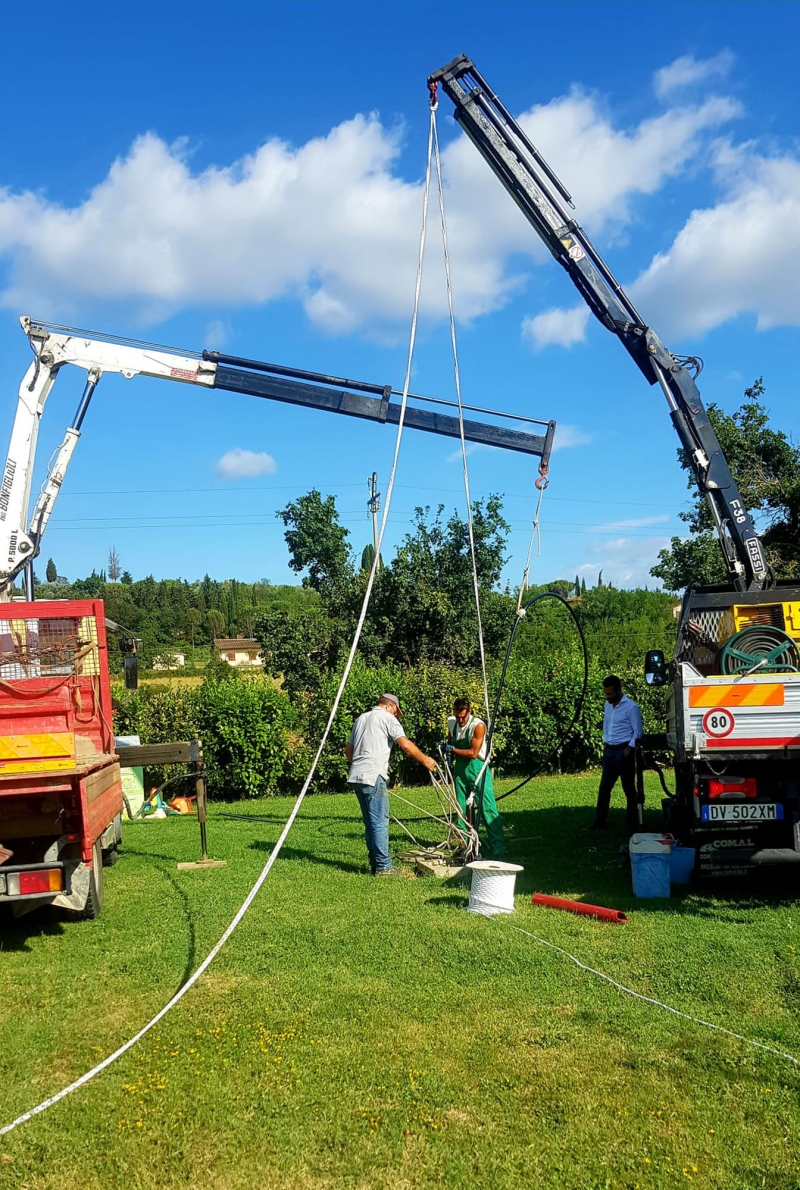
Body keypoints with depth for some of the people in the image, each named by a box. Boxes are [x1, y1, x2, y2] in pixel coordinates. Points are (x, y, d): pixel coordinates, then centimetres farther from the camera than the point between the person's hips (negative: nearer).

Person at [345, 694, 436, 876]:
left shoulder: (361, 718, 22)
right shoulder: (387, 718, -1)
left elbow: (348, 749, 25)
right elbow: (405, 745, -11)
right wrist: (425, 760, -1)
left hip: (356, 776, 8)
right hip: (373, 776, -8)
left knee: (370, 822, 13)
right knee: (380, 822, -5)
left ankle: (375, 864, 15)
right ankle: (383, 867, -5)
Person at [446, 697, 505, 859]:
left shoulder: (478, 725, -17)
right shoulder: (451, 722, 2)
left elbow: (473, 753, -19)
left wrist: (453, 749, -16)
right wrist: (448, 755, 8)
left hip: (477, 768, -6)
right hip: (459, 768, 6)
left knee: (487, 807, -11)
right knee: (461, 808, 10)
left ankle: (498, 847, -11)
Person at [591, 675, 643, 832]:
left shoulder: (631, 707, -12)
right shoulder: (608, 705, 10)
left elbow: (637, 732, -10)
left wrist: (629, 748, -17)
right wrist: (605, 741, 13)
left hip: (623, 750, -7)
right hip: (609, 750, 7)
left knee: (629, 788, 1)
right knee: (604, 787, 8)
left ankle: (632, 823, 8)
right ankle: (599, 821, 14)